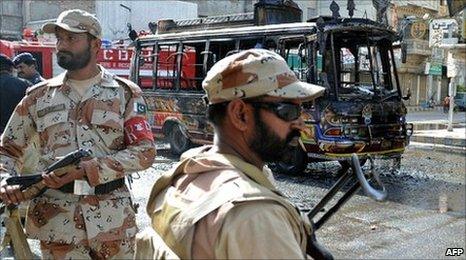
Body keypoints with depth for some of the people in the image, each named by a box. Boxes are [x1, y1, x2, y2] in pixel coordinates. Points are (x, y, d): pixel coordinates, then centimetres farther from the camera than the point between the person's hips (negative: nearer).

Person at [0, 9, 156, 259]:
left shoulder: (124, 93, 0)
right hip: (56, 221, 1)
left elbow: (145, 151, -8)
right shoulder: (39, 96, 6)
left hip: (113, 220, -1)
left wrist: (84, 170, -18)